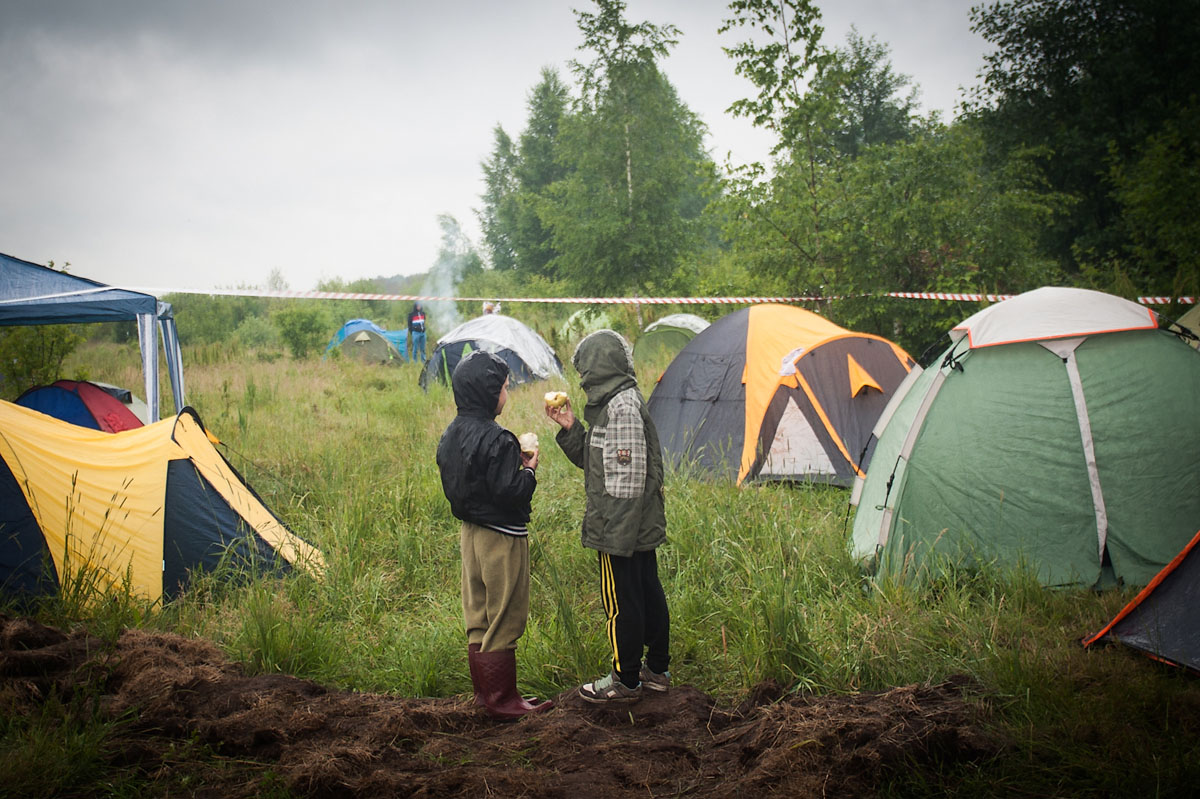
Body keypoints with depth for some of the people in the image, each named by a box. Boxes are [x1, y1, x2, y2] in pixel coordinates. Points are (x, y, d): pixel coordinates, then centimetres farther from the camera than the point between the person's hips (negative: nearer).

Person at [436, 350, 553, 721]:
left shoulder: (452, 435, 6)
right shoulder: (496, 441, -23)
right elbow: (510, 492, -25)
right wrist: (529, 470, -7)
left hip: (470, 533, 9)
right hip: (501, 537, -9)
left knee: (478, 617, 16)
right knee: (503, 621, 2)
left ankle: (484, 693, 27)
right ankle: (503, 701, 11)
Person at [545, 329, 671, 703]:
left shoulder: (622, 405, -19)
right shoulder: (618, 401, 13)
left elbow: (630, 475, -23)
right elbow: (594, 461, 18)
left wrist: (618, 532, -22)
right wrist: (570, 428, 8)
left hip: (622, 526, -10)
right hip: (643, 525, 10)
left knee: (621, 602, 2)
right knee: (648, 592, 17)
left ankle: (626, 680, 14)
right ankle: (657, 670, 29)